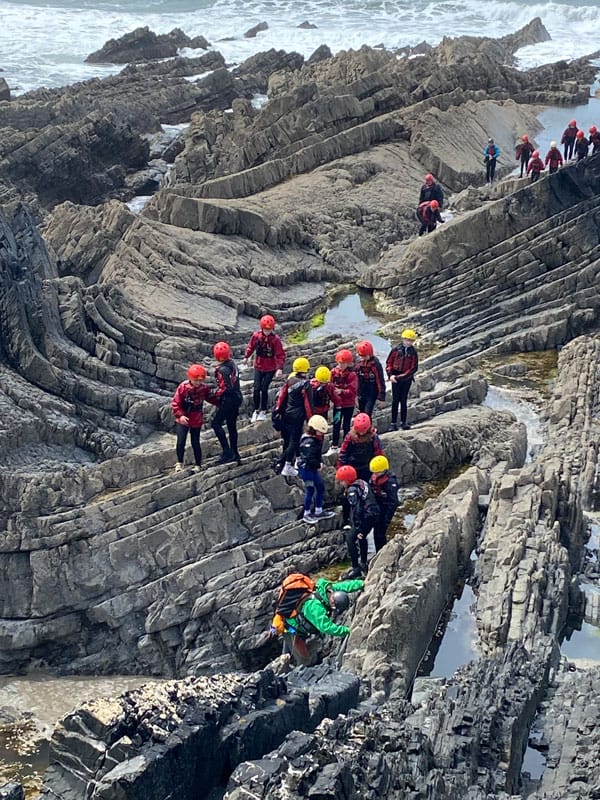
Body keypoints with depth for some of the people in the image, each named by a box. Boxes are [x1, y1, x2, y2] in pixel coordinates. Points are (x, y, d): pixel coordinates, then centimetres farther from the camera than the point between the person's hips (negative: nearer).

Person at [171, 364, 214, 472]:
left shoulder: (204, 388, -8)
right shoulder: (183, 387, -15)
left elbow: (211, 398, 10)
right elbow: (175, 403, -12)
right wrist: (180, 415, -23)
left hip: (197, 420, 1)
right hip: (183, 419, -1)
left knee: (195, 443, 6)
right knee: (181, 441, -10)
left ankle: (198, 466, 19)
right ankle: (179, 463, 7)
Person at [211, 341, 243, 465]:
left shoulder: (223, 369, -21)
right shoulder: (232, 363, 4)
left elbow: (224, 388, -22)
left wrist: (215, 396, -9)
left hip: (229, 399, -9)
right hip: (237, 397, 9)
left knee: (216, 424, -7)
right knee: (232, 426, 17)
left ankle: (227, 452, -12)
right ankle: (234, 453, 25)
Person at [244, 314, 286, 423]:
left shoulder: (276, 339, -18)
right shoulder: (256, 335, -9)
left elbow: (280, 355, -16)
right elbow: (251, 346, 11)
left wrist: (280, 368, -25)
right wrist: (247, 357, 23)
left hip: (270, 368, -2)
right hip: (258, 366, 2)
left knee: (264, 389, -1)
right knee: (256, 388, -3)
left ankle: (263, 411, 15)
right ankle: (256, 410, 12)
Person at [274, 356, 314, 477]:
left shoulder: (289, 380, 1)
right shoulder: (306, 384, -16)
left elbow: (281, 396, 5)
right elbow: (308, 403, -15)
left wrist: (278, 410, 14)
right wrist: (310, 419, -7)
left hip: (287, 414, 6)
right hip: (298, 416, -6)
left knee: (287, 438, 19)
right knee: (294, 440, -2)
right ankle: (287, 466, -5)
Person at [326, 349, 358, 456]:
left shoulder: (352, 375, -15)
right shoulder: (334, 372, -5)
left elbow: (353, 391, -18)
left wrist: (342, 391, -28)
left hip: (348, 405, -3)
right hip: (337, 403, 3)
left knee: (346, 425, 9)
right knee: (336, 425, 10)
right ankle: (334, 447, 20)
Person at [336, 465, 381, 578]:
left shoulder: (352, 490, -16)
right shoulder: (362, 482, 11)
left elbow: (356, 509, -21)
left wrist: (358, 528, -19)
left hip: (366, 516, -10)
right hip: (374, 513, 10)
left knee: (351, 539, -6)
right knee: (362, 537, 29)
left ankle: (356, 569, -9)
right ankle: (363, 564, 43)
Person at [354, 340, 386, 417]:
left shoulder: (375, 363, -16)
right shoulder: (359, 362, -2)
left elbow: (380, 380, -12)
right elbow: (355, 377, 10)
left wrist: (381, 396, -11)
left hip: (372, 393, -5)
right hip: (361, 393, 5)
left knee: (367, 413, -13)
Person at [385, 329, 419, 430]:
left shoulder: (413, 352, -1)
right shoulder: (396, 349, -3)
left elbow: (414, 368, -4)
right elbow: (389, 362, 3)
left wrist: (400, 376, -11)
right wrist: (390, 374, -11)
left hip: (407, 378, 1)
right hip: (395, 379, -1)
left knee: (404, 401, 6)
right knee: (395, 400, 1)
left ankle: (403, 422, 14)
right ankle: (393, 423, 4)